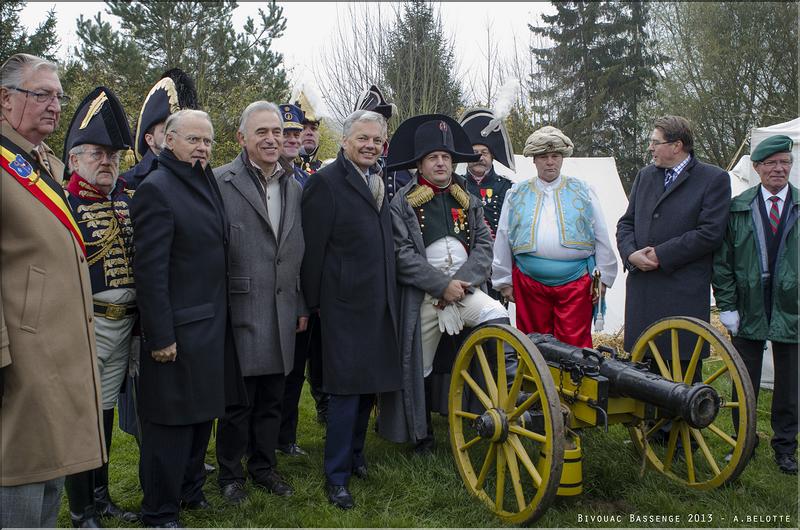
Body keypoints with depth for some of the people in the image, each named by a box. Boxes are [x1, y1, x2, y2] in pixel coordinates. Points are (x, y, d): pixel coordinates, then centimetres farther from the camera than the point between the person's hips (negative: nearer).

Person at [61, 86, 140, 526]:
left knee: (106, 411, 17)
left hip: (124, 324, 6)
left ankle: (101, 497, 32)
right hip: (85, 324, -6)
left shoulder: (127, 200, 11)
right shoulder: (63, 203, -9)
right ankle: (81, 511, 19)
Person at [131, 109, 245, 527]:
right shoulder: (157, 189, -14)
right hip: (178, 329, -8)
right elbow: (150, 270, -18)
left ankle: (189, 490, 36)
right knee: (171, 423, 3)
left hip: (211, 323, 8)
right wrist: (160, 336, -19)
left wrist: (221, 317, 12)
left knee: (202, 414, 18)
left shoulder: (207, 184, 11)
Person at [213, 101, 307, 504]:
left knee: (272, 398, 15)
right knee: (238, 400, 6)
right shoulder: (220, 183, -8)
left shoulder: (294, 187, 12)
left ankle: (264, 465, 32)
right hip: (240, 310, -5)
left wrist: (302, 306, 14)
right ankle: (230, 472, 25)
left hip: (282, 312, 5)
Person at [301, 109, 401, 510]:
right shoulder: (326, 181, -11)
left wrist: (389, 294, 13)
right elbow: (313, 247, -11)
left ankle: (354, 453, 33)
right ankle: (337, 476, 12)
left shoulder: (377, 180, 12)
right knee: (347, 389, -1)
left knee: (368, 385, 15)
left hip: (379, 303, 7)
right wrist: (315, 302, -8)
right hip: (346, 303, -7)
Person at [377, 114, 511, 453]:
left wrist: (462, 282, -12)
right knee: (419, 367, 6)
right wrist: (442, 285, -16)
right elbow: (403, 254, -11)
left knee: (499, 319, -25)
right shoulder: (403, 202, -1)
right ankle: (421, 433, 27)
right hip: (424, 297, -2)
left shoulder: (468, 200, 12)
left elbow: (484, 244, 4)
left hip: (466, 289, 3)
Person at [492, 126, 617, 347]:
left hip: (576, 283, -1)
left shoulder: (583, 191, 10)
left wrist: (602, 277, 5)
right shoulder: (516, 194, 11)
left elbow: (601, 238, 10)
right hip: (529, 284, 1)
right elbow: (503, 239, 12)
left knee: (575, 345, -4)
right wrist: (504, 281, 9)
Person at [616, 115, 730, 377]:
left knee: (686, 367, 1)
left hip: (684, 293, -5)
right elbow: (626, 223, 15)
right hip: (642, 288, 5)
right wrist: (631, 254, -5)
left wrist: (661, 255, -11)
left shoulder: (714, 179, -2)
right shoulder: (645, 175, 16)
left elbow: (710, 233, -10)